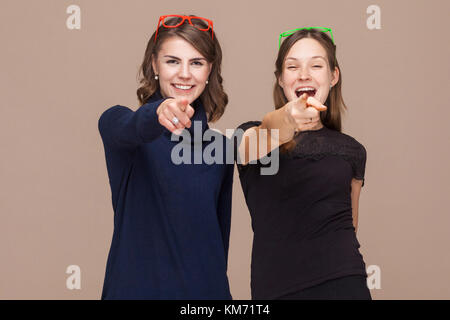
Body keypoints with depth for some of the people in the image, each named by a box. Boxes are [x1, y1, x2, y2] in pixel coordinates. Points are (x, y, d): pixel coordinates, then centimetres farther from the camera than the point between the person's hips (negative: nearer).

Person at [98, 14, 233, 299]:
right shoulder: (117, 122, -4)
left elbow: (220, 233, 12)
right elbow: (129, 129, -29)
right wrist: (158, 115, -48)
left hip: (204, 288, 3)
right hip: (133, 287, -3)